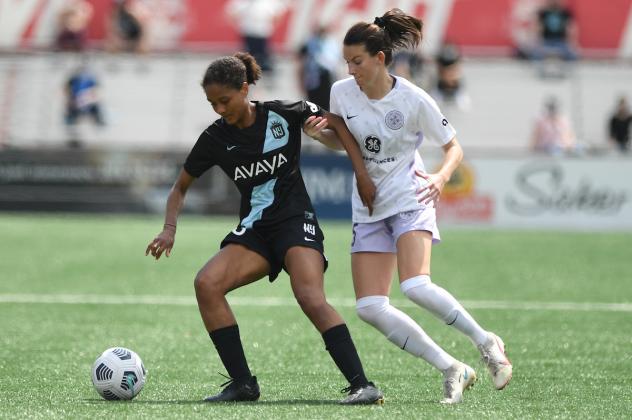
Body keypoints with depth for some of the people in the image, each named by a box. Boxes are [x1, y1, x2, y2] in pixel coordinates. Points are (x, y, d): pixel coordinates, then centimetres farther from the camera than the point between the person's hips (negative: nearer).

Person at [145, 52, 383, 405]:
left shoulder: (284, 115, -8)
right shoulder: (215, 138, 1)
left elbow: (338, 124, 4)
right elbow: (181, 187, 12)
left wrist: (362, 174, -3)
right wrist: (170, 229, -5)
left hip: (296, 222, -4)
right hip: (254, 231, 4)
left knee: (311, 299, -29)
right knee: (207, 284, -20)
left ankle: (362, 385, -29)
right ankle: (243, 383, -14)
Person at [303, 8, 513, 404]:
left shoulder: (413, 99, -14)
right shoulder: (341, 92, -2)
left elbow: (454, 147, -4)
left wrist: (441, 178, -24)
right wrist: (319, 132, -6)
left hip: (409, 199, -6)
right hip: (368, 208, 6)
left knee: (415, 286, -28)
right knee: (370, 308, -7)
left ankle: (487, 343, -7)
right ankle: (453, 370, 1)